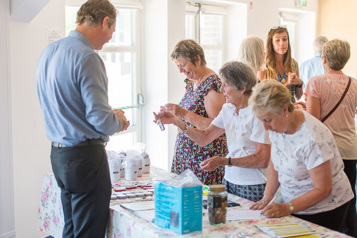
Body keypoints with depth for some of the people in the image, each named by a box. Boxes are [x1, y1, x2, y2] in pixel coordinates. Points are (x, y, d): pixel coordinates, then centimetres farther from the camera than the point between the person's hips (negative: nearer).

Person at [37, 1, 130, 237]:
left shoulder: (49, 52, 10)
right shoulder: (87, 57, -18)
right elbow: (101, 119, -21)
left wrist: (111, 116, 17)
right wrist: (118, 120, 1)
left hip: (58, 153, 9)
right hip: (85, 155, -9)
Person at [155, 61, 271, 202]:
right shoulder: (228, 109, 7)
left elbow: (263, 160, -20)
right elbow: (204, 138, 7)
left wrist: (224, 161, -24)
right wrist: (176, 121, -2)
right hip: (230, 181, 7)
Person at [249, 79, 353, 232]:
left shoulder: (313, 139, -28)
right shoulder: (277, 124, -5)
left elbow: (322, 190, -24)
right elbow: (275, 164, 7)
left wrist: (288, 208, -31)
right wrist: (267, 198, -4)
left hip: (324, 208, -6)